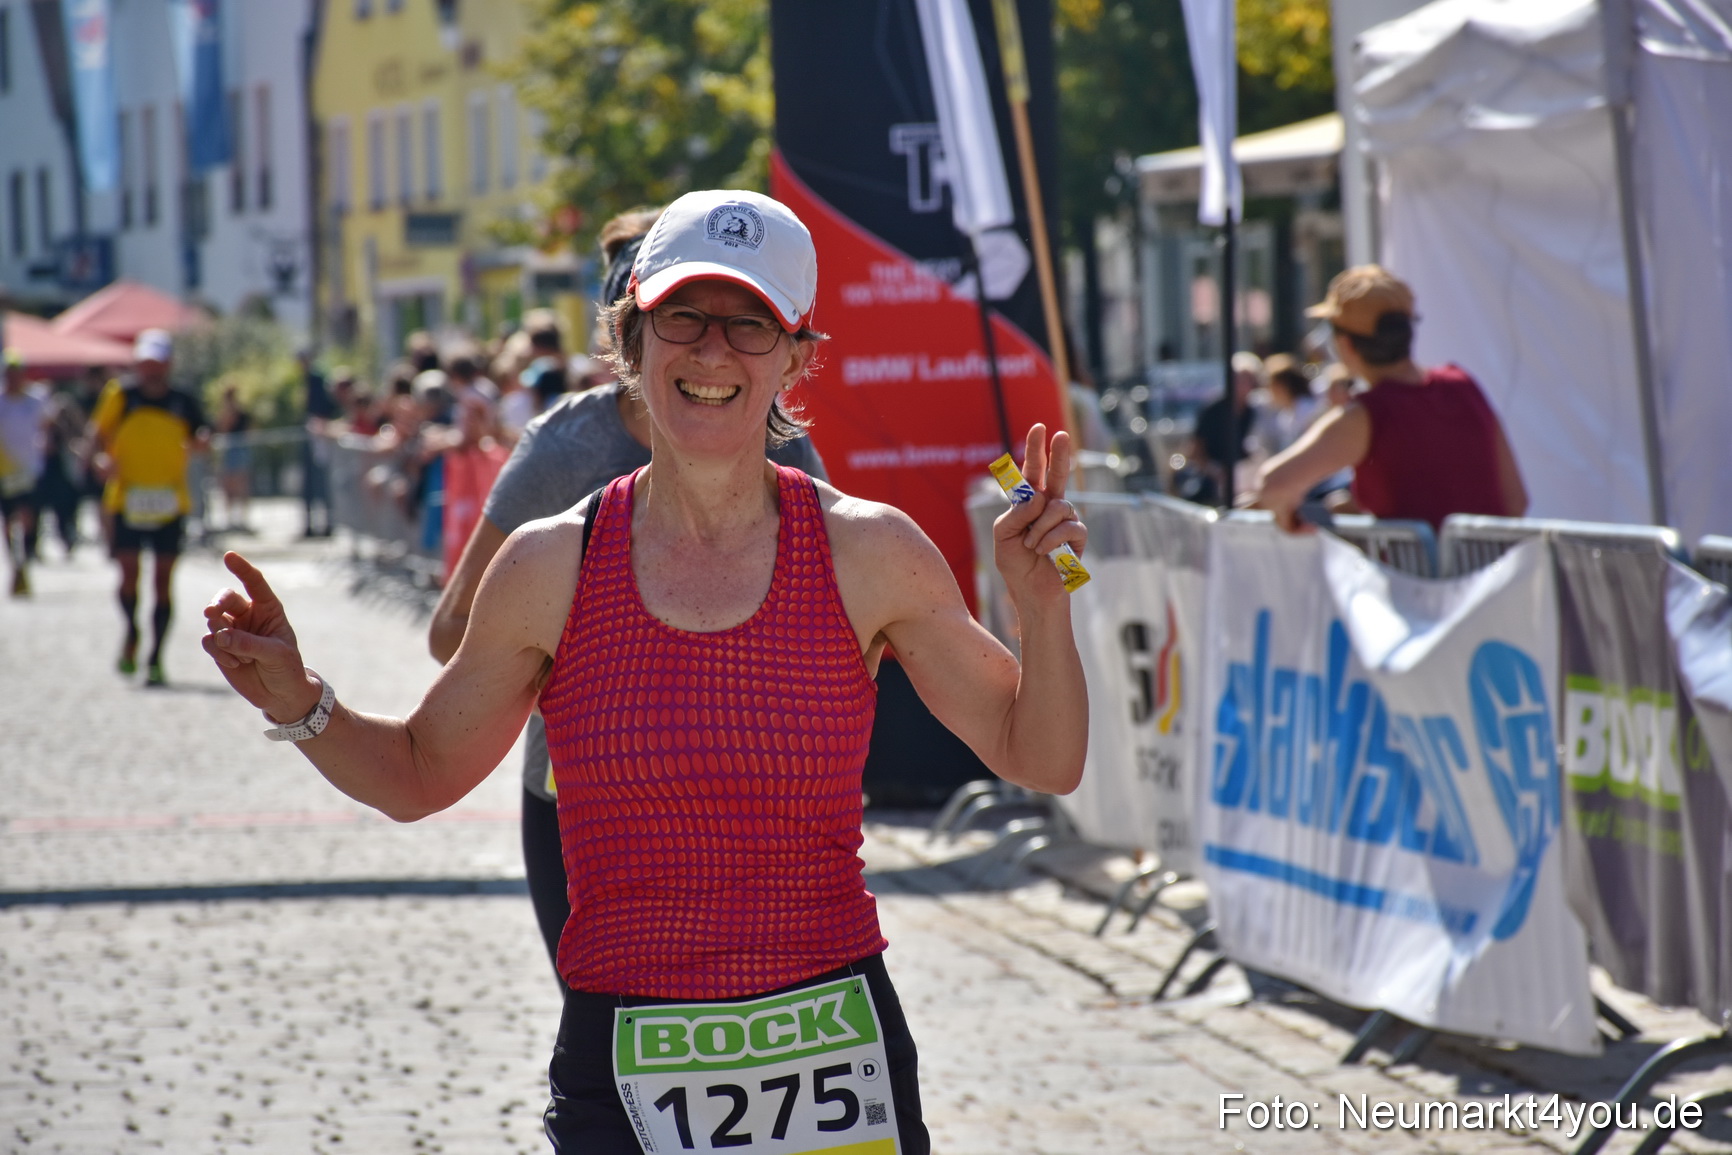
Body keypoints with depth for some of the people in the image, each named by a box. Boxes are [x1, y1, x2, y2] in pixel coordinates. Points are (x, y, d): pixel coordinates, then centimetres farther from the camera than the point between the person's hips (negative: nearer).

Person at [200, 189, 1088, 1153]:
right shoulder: (551, 567, -1)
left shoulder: (867, 553, -2)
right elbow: (421, 774, 13)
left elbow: (1043, 762, 5)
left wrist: (1043, 607, -11)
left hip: (834, 1062, 0)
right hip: (618, 1072, 0)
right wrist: (298, 704, -4)